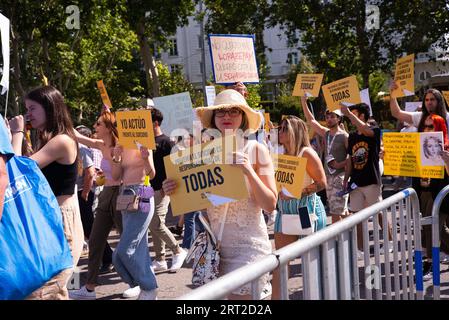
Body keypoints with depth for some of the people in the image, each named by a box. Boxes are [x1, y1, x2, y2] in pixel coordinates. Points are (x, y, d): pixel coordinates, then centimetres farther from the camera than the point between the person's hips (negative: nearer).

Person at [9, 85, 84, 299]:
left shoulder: (62, 141, -16)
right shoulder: (50, 140, 16)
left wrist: (18, 133, -8)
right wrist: (13, 135, 5)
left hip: (61, 220, -10)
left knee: (38, 291, -9)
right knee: (52, 289, 15)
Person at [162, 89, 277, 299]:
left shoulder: (256, 149, -4)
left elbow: (270, 205, -7)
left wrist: (249, 171, -19)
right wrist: (173, 191, -7)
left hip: (248, 244, -3)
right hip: (215, 244, 4)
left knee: (237, 295, -6)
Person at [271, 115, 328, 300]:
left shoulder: (306, 153, -9)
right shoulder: (283, 155, 10)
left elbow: (322, 183, -13)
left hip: (307, 208, -6)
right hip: (285, 210, 6)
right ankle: (276, 297, 7)